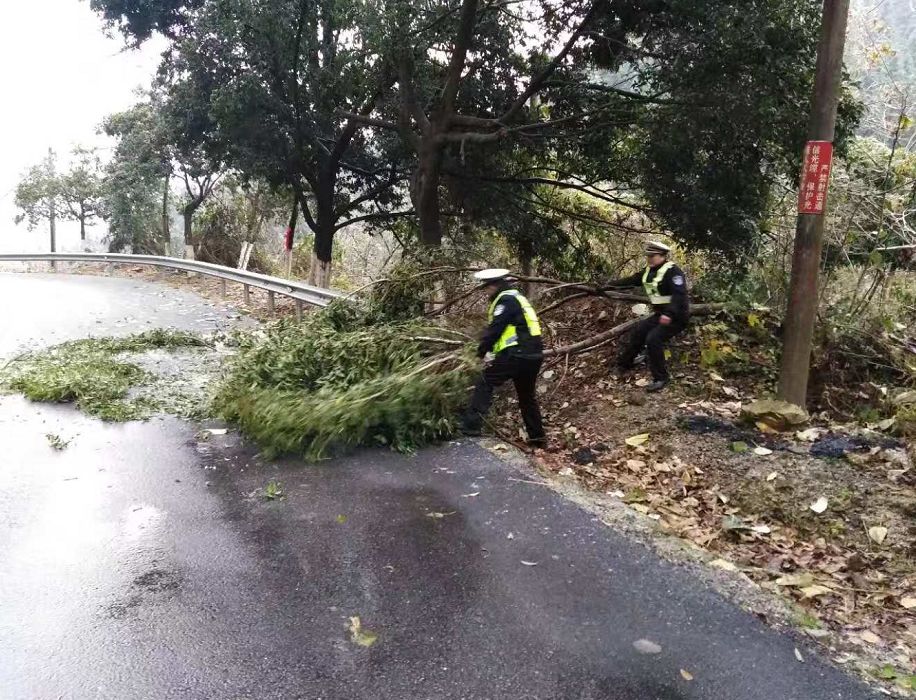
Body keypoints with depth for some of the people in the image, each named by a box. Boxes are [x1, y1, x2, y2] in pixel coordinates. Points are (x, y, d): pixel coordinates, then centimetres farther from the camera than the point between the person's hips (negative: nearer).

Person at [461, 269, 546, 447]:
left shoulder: (506, 299, -7)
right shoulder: (518, 298, 23)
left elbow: (495, 328, -13)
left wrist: (482, 350, -2)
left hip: (516, 354, -10)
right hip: (533, 355, 10)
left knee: (485, 384, -4)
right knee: (527, 395, 18)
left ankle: (471, 426, -8)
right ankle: (537, 437, 22)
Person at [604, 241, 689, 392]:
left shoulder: (672, 271, -19)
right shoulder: (649, 271, 8)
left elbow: (680, 294, -31)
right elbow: (631, 280, 15)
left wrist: (669, 314, -42)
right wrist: (610, 284, 12)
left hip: (676, 317, -9)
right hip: (660, 314, 9)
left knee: (653, 339, -23)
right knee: (637, 333, 9)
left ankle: (661, 379, -13)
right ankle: (623, 365, 25)